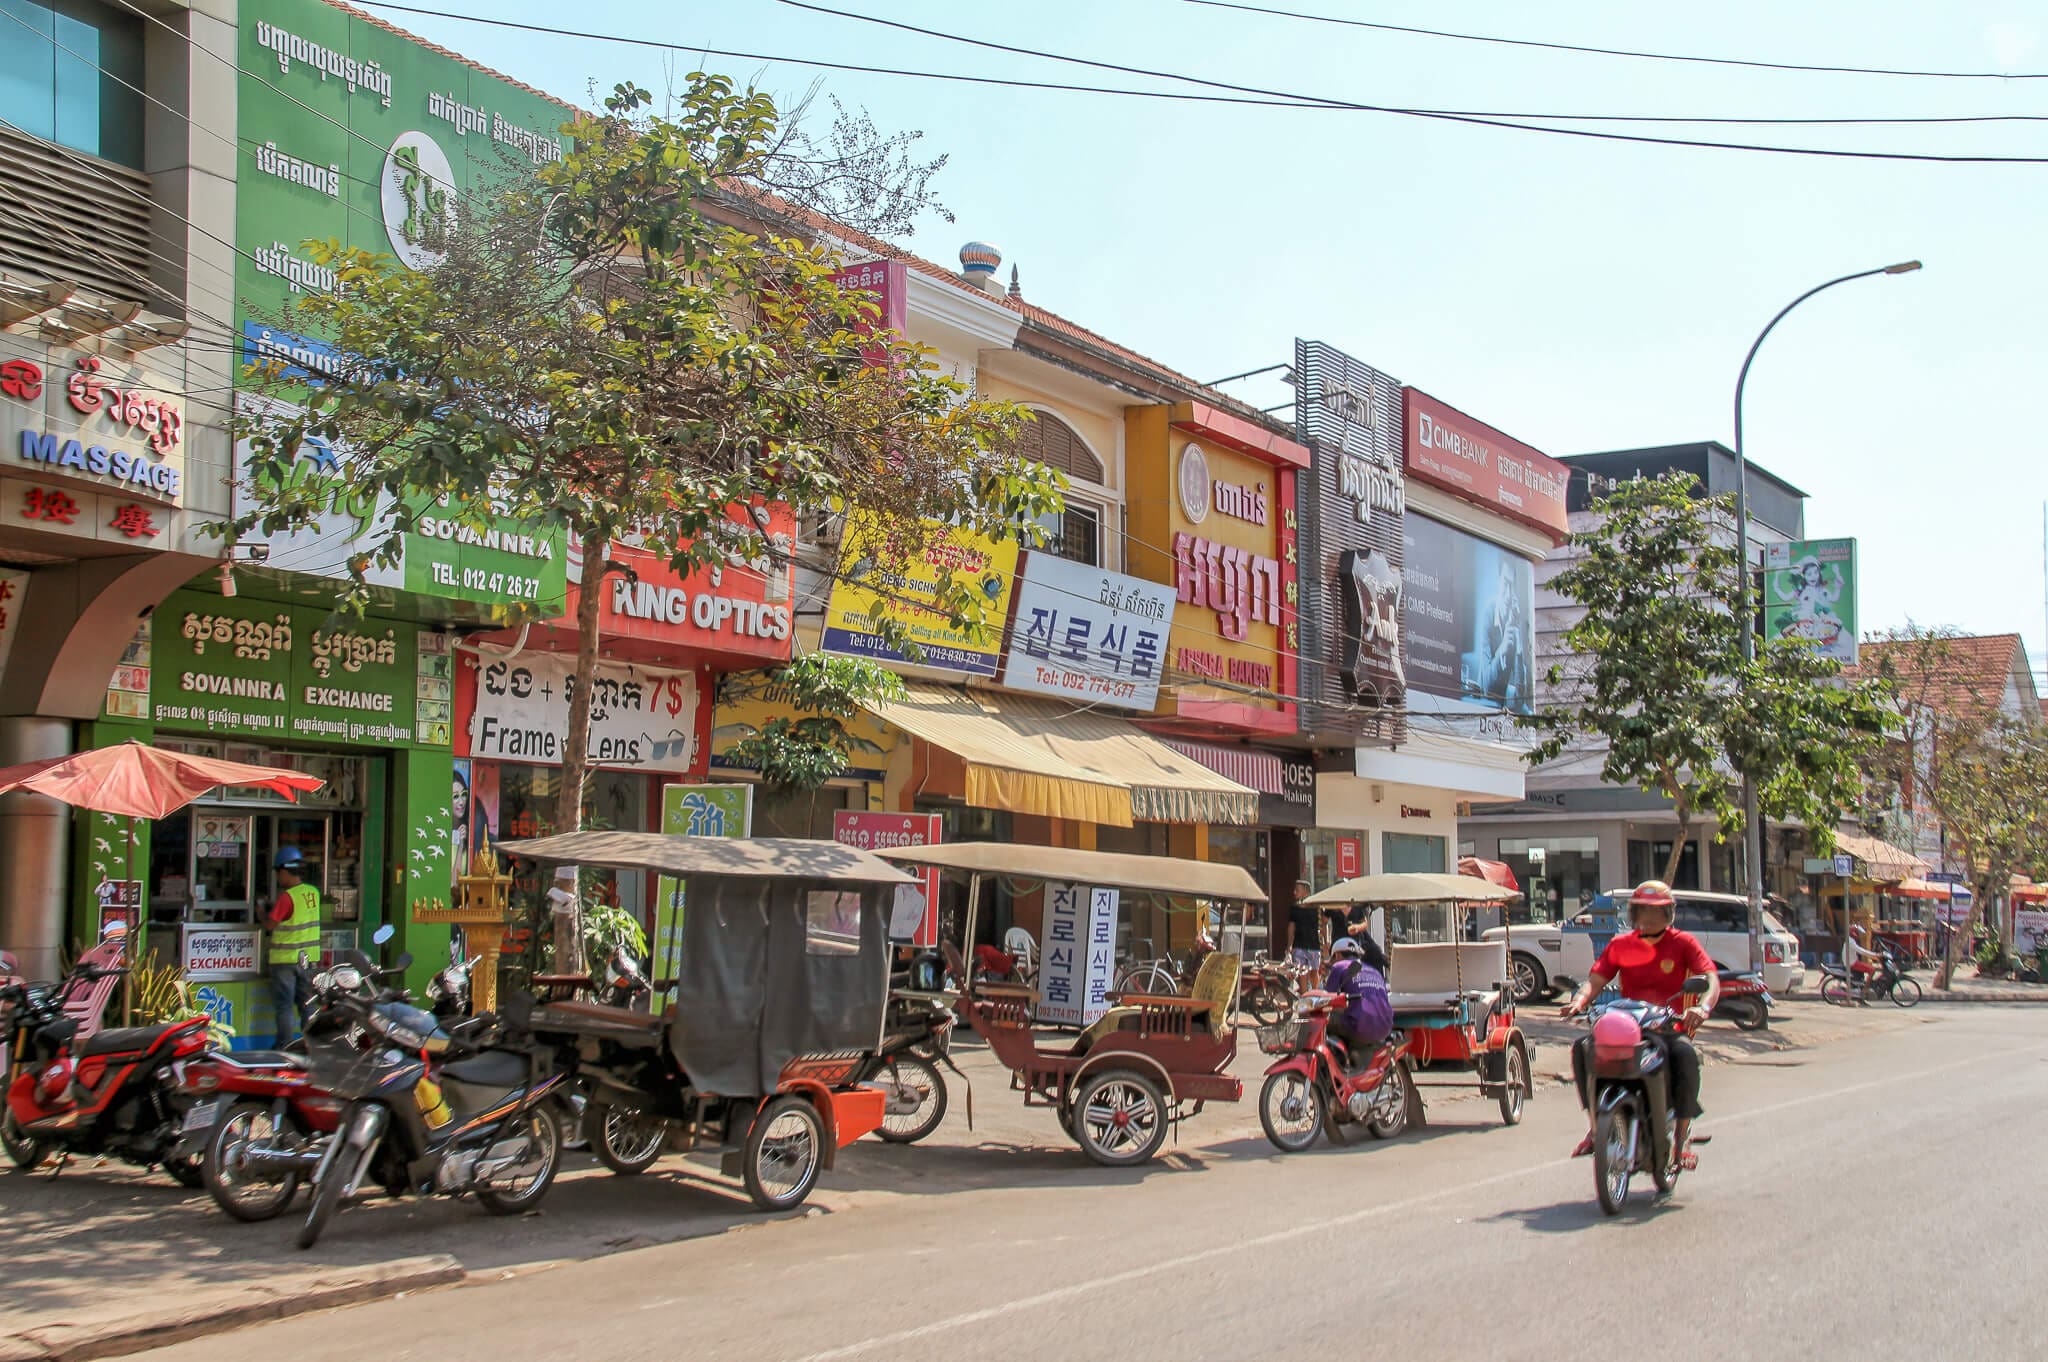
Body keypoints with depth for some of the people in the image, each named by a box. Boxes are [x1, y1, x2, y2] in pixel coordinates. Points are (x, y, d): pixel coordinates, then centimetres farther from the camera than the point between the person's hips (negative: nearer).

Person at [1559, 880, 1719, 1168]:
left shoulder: (1683, 942, 5)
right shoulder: (1620, 945, 13)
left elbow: (1711, 979, -7)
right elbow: (1596, 980, 4)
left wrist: (1703, 1007, -29)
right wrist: (1579, 1001, -19)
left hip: (1669, 1026, -2)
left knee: (1685, 1055, -36)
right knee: (1584, 1048, -24)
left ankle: (1682, 1138, -23)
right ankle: (1595, 1127, -11)